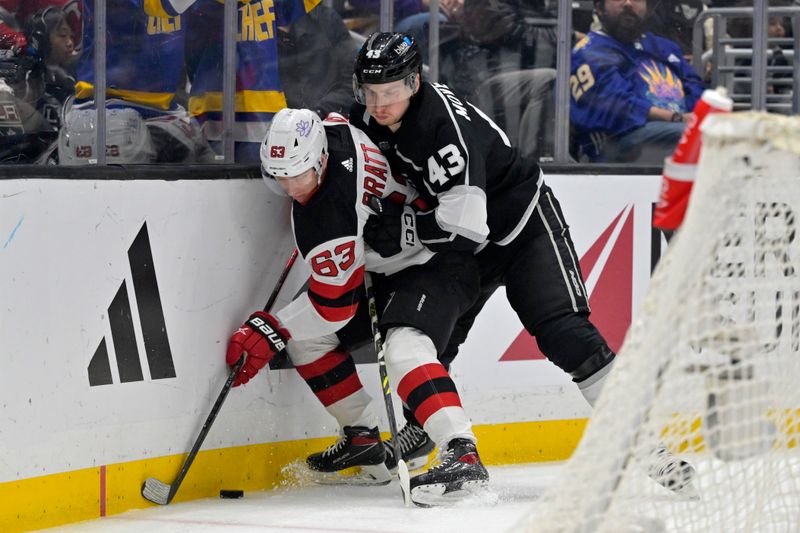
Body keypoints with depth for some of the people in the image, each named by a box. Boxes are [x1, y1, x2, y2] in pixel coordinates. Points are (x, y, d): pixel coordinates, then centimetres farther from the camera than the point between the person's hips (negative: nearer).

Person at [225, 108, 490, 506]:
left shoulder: (324, 217, -32)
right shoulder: (327, 129, -11)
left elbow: (334, 304, -24)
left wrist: (270, 331, -17)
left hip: (441, 264, -11)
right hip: (387, 268, 11)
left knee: (403, 347, -36)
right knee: (306, 337, 8)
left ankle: (464, 457, -43)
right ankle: (364, 442, 17)